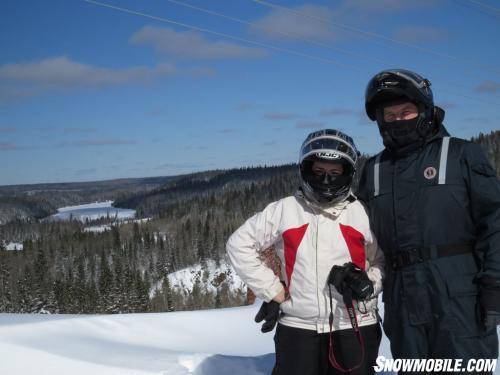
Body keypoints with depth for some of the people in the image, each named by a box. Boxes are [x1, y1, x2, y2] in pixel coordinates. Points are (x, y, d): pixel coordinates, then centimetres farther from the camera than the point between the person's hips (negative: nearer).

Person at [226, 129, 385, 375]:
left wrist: (368, 282, -11)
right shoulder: (284, 210, 0)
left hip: (355, 328, 1)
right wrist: (271, 290, 0)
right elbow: (239, 244, 4)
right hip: (297, 327, 0)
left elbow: (386, 259, 9)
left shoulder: (363, 214, 1)